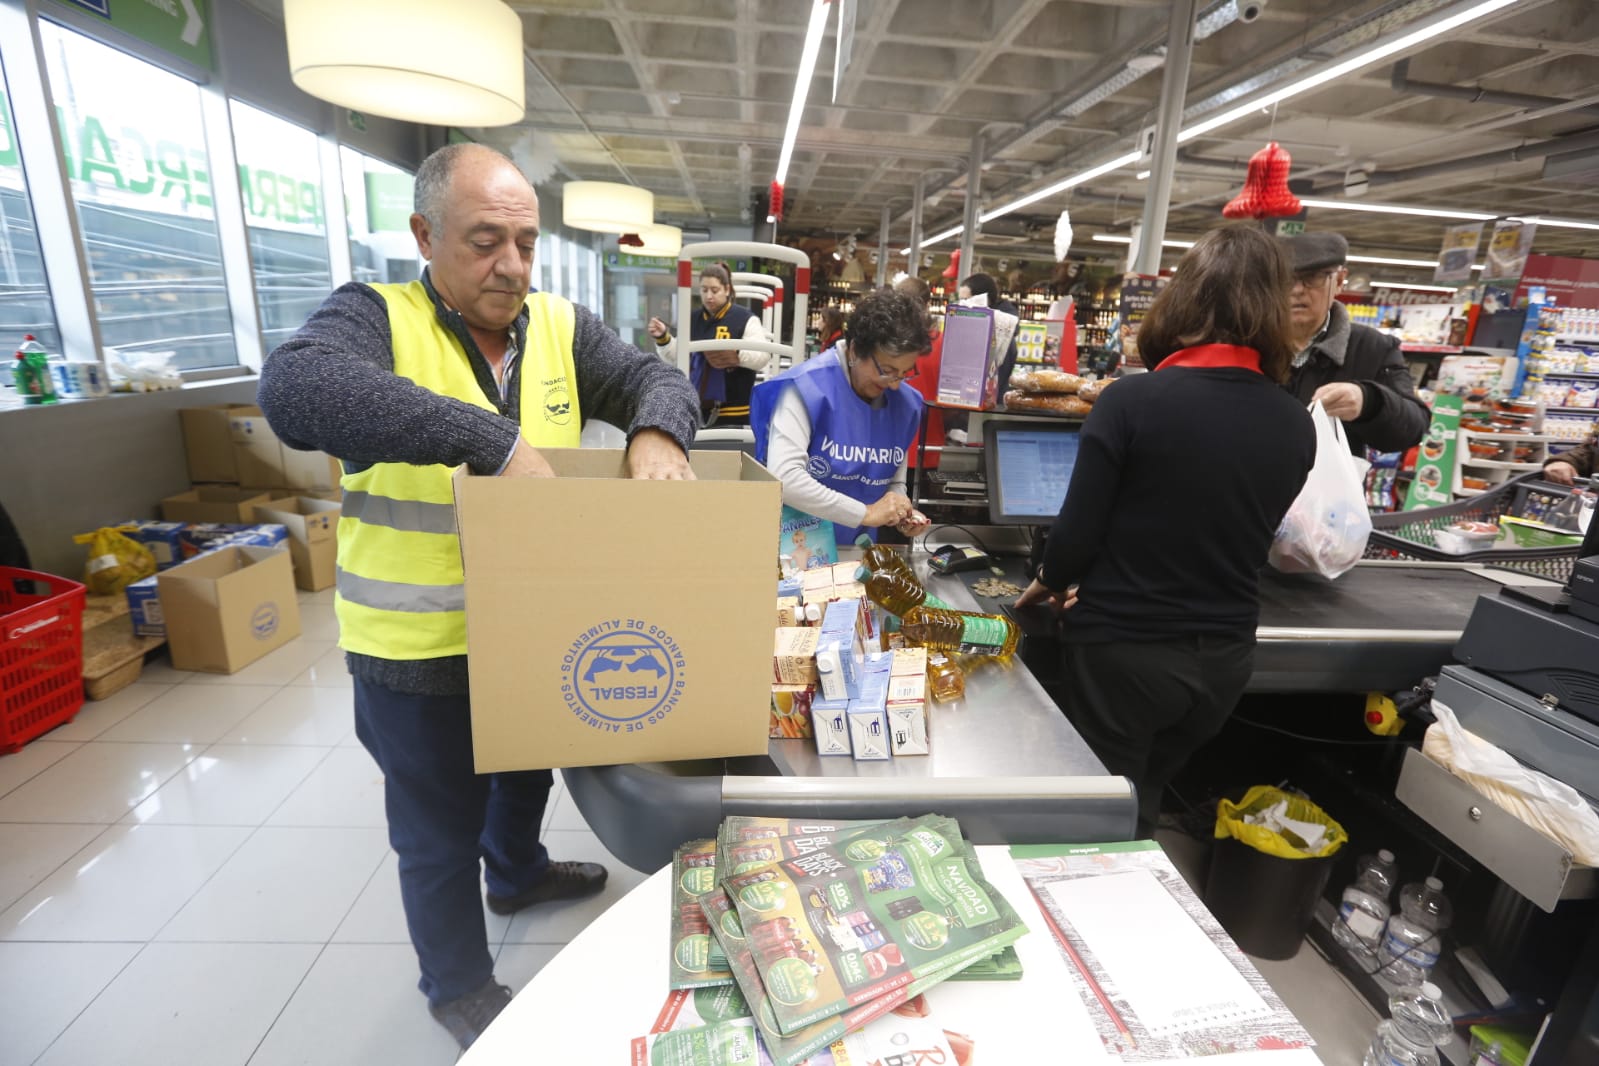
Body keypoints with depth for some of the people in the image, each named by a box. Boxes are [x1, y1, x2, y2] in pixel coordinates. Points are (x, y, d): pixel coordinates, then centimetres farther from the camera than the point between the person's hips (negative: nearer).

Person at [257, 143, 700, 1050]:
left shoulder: (562, 326, 0)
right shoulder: (375, 317, -15)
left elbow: (657, 378, -4)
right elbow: (297, 385, -34)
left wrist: (656, 433, -28)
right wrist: (498, 441, -41)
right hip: (421, 653, -5)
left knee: (529, 770, 30)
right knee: (441, 832, 17)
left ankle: (519, 874, 62)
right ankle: (459, 985, 45)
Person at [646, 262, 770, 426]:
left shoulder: (745, 319, -5)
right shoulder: (693, 320, 12)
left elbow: (764, 356, -13)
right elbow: (674, 355, 13)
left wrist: (735, 355, -29)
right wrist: (663, 338, -5)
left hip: (732, 409, -5)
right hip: (696, 407, 5)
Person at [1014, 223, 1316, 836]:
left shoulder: (1132, 400, -17)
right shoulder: (1296, 425, -1)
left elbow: (1077, 534, -15)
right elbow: (1241, 540, 11)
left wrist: (1051, 583, 8)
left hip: (1122, 649, -5)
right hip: (1224, 656, 5)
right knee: (1142, 810, 27)